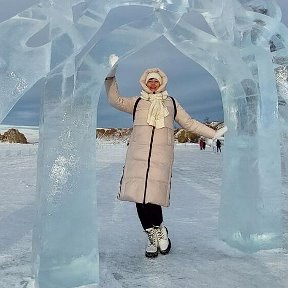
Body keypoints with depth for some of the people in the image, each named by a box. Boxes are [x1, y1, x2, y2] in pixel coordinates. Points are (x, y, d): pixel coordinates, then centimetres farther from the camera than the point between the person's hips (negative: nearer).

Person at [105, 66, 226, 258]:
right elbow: (115, 100, 8)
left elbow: (190, 123, 24)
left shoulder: (171, 103, 23)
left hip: (162, 154, -1)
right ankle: (153, 235, 10)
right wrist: (110, 77, -2)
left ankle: (158, 230, 11)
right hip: (138, 154, 1)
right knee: (138, 195, -7)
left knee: (153, 195, -15)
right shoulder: (137, 102, 21)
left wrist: (215, 134, 21)